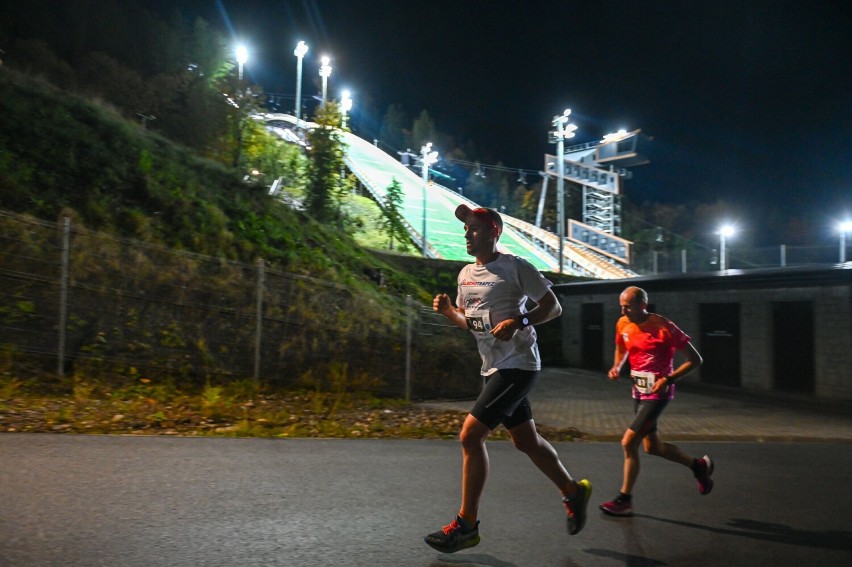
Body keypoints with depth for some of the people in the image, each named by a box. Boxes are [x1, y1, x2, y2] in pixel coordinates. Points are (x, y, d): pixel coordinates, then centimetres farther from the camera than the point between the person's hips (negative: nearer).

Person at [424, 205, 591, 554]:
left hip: (517, 366, -8)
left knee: (470, 435, -14)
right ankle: (573, 492, 38)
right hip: (493, 368, 8)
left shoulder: (515, 267, -12)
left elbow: (554, 307, -9)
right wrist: (447, 311, -1)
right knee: (526, 441, 17)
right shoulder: (465, 275, 10)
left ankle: (466, 525, -2)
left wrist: (518, 322, -24)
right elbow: (467, 322, 19)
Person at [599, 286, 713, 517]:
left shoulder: (664, 327, -19)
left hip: (657, 394, -8)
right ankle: (699, 465, 40)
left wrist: (668, 379, -22)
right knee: (652, 446, 16)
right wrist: (616, 366, -1)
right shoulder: (623, 324, -1)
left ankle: (625, 500, 2)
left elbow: (695, 360, -13)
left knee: (629, 442, -13)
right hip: (639, 392, 8)